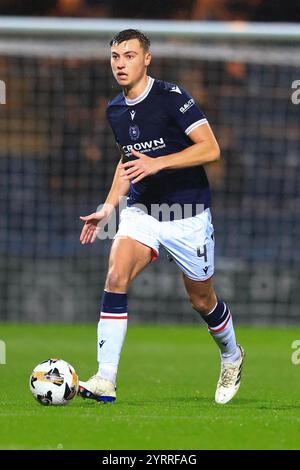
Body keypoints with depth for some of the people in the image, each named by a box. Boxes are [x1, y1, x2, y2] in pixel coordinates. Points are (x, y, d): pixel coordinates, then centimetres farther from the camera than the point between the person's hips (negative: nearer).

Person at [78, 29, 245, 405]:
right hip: (141, 210, 4)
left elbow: (210, 149, -18)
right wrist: (108, 207, 14)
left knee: (202, 300, 9)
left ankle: (231, 357, 41)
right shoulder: (115, 110, 7)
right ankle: (105, 381, -24)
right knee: (116, 276, -21)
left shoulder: (171, 97, -14)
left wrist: (159, 163, -28)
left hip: (188, 215, -4)